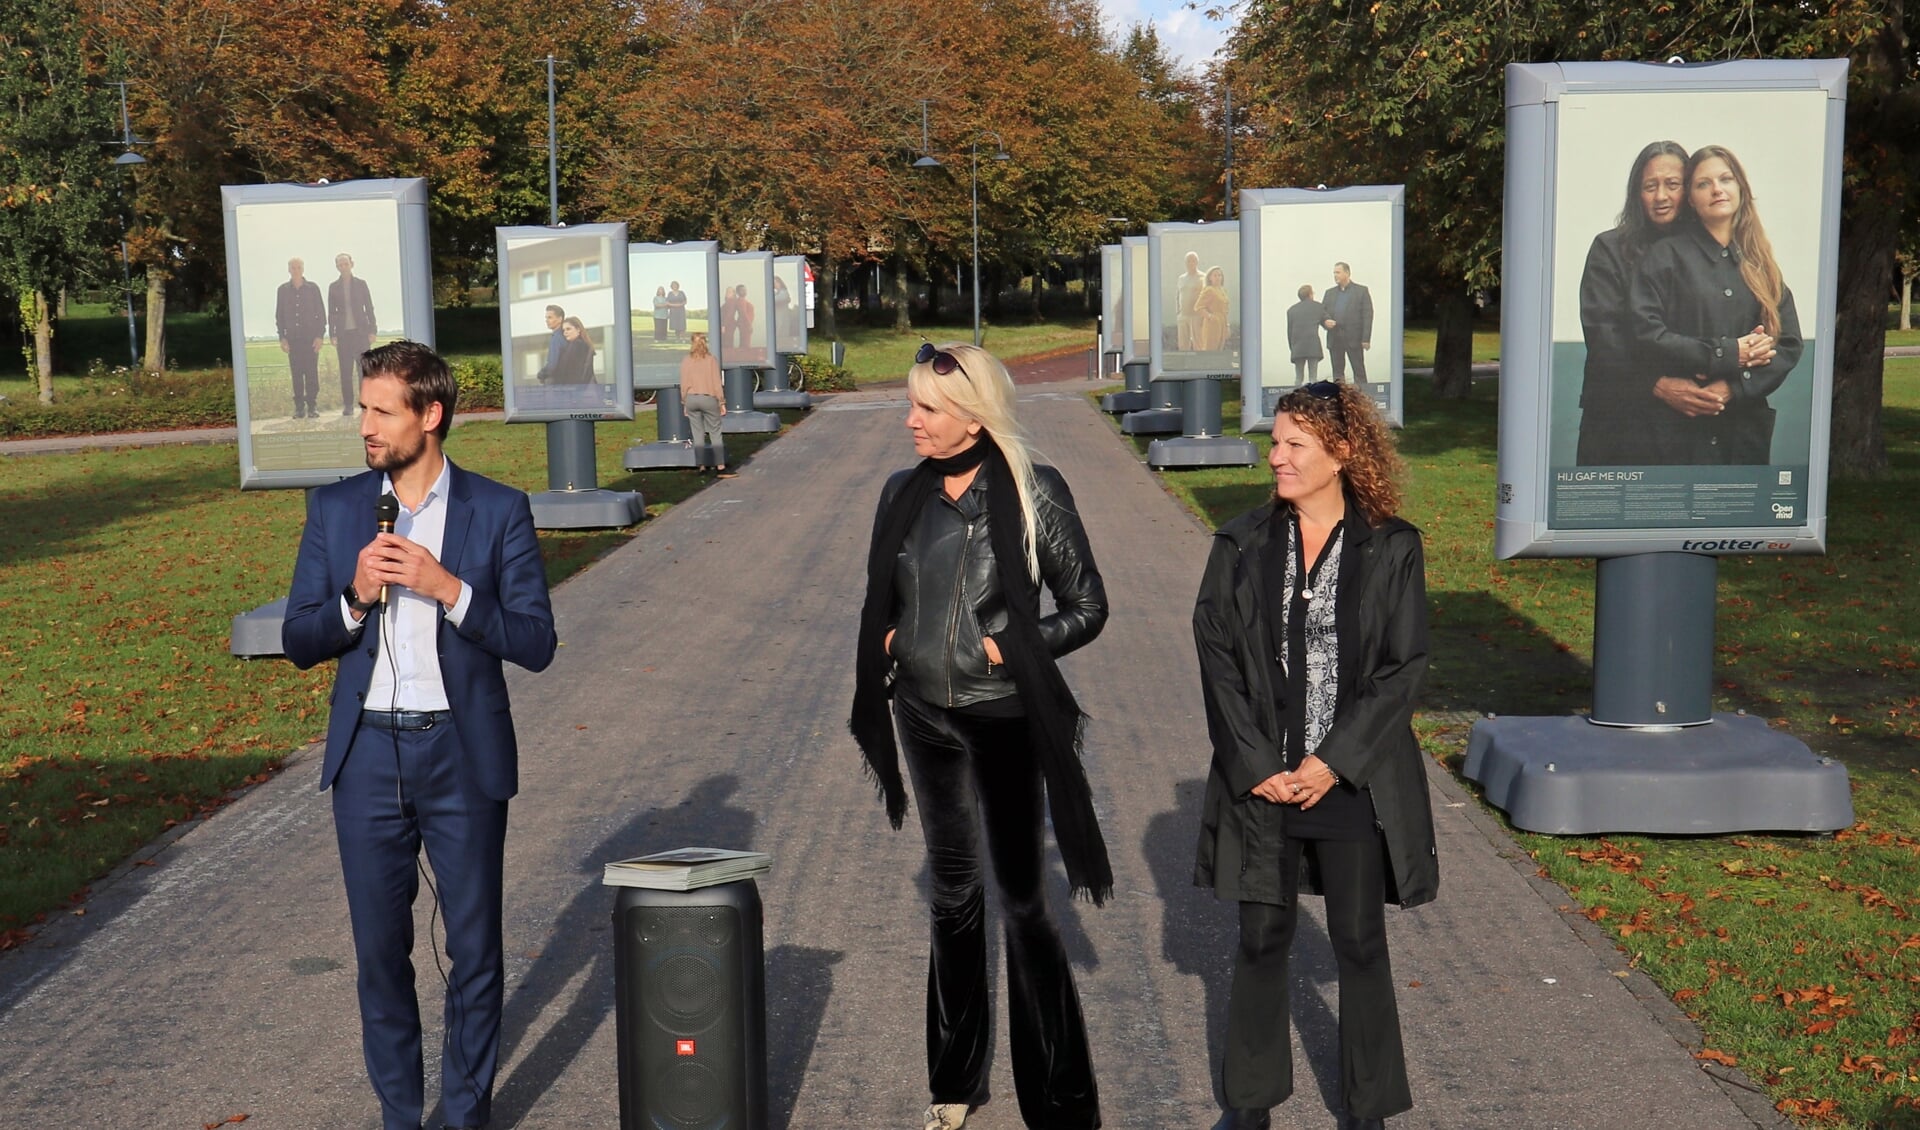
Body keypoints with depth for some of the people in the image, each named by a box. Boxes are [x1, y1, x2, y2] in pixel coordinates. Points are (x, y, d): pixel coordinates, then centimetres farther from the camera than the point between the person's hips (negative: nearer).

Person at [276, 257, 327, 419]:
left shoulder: (313, 288, 5)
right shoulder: (283, 290, 9)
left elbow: (321, 313, 5)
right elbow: (279, 315, 11)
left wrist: (320, 336, -3)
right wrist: (282, 337, 3)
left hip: (311, 337, -1)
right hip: (293, 337, 2)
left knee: (311, 372, -6)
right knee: (296, 373, 0)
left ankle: (312, 406, -2)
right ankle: (299, 407, 2)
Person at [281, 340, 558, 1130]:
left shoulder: (498, 511, -3)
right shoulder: (334, 509, 5)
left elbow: (536, 643, -7)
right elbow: (299, 642, 5)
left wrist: (448, 587, -19)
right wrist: (355, 599, -14)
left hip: (462, 757, -2)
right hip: (367, 755, 2)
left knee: (475, 947, 7)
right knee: (380, 948, 11)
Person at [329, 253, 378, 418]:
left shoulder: (361, 284, 6)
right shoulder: (333, 287, 8)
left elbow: (369, 308, 5)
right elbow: (331, 312, 8)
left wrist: (372, 331, -2)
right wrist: (332, 334, 0)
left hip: (361, 331, -1)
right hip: (343, 333, 1)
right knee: (345, 371, -1)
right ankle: (348, 405, 1)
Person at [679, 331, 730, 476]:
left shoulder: (686, 361, 2)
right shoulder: (712, 360, -5)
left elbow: (684, 384, 4)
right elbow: (716, 383, -6)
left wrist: (684, 403, 12)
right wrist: (722, 403, 0)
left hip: (691, 399, 3)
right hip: (708, 398, -3)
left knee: (697, 435, 8)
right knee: (715, 434, 2)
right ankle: (720, 468, -2)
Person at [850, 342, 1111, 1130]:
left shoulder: (1032, 492, -10)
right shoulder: (905, 494, 3)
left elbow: (1087, 606, -6)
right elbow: (881, 600, 16)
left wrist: (1007, 647, -15)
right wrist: (885, 647, -3)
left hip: (1006, 720, -4)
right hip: (927, 718, 4)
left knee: (1023, 902, 2)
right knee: (953, 896, 15)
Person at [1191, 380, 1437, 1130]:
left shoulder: (1392, 548, -4)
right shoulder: (1242, 544, 2)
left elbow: (1403, 667, -6)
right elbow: (1217, 655, -1)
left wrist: (1332, 763, -13)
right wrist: (1256, 767, -9)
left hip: (1355, 784, -2)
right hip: (1260, 781, 2)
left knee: (1359, 944, 9)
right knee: (1261, 940, 11)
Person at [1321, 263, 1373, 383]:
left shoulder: (1362, 291, 3)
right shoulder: (1330, 293, 16)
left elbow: (1368, 315, -2)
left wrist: (1366, 339, -11)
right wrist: (1325, 321, -8)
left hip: (1354, 338, -4)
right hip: (1334, 339, 4)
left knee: (1359, 373, -4)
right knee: (1337, 373, 5)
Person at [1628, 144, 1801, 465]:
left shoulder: (1760, 263, 14)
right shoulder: (1665, 256, 2)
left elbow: (1789, 345, 5)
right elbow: (1646, 336, -10)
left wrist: (1731, 388, -10)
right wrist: (1728, 354, -11)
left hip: (1746, 429, 4)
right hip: (1678, 430, -4)